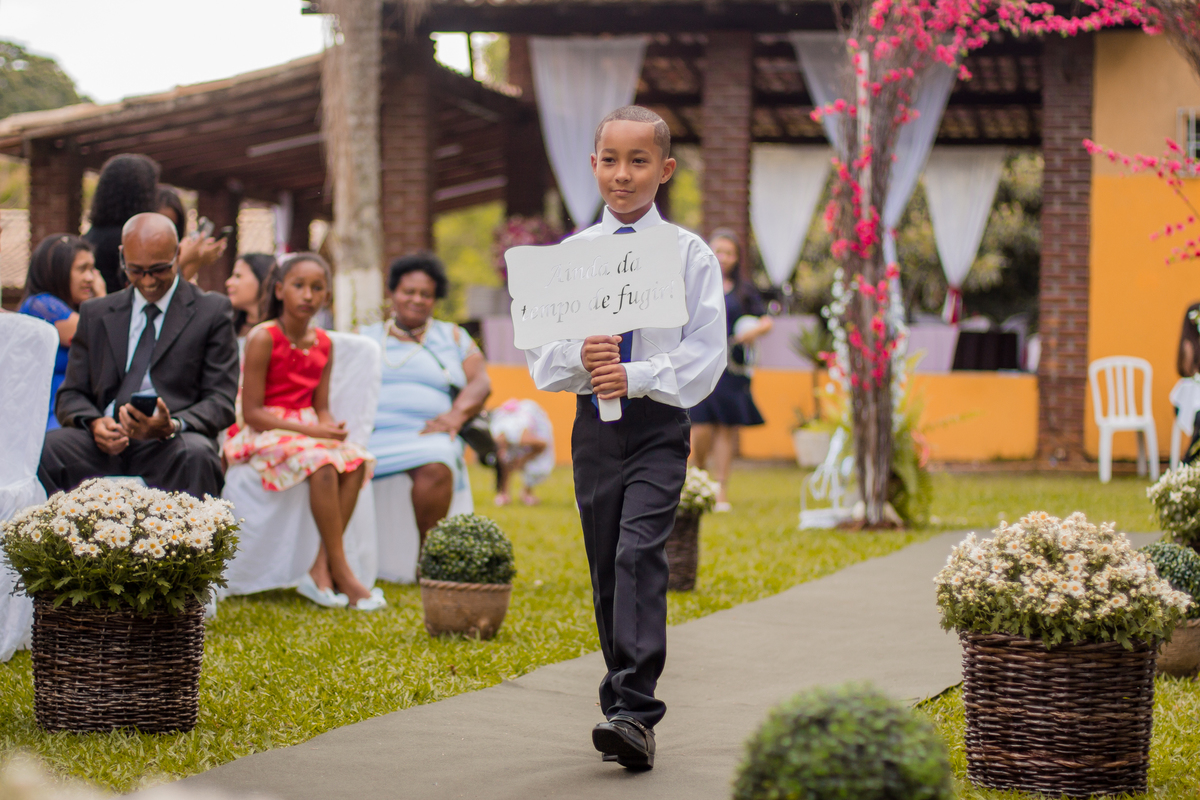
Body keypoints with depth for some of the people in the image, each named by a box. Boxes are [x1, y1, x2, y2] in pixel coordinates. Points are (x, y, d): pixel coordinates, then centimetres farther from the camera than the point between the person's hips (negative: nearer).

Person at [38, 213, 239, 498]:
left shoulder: (212, 312, 9)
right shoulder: (95, 313, 19)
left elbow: (220, 402, 2)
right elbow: (71, 394, 16)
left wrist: (172, 426, -20)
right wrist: (94, 422, -9)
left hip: (172, 443, -2)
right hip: (105, 443, 2)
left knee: (194, 454, -38)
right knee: (42, 448, -28)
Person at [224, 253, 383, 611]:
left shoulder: (323, 344, 8)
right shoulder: (263, 339, -12)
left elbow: (321, 407, 11)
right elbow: (252, 413, -15)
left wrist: (329, 426, -15)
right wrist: (310, 431, -21)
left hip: (308, 430, 7)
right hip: (264, 433, -7)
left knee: (357, 460, -21)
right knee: (322, 464, -33)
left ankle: (320, 571, -25)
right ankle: (342, 574, -28)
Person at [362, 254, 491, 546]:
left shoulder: (453, 337, 24)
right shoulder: (366, 337, 27)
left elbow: (481, 383, 12)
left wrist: (457, 414, -9)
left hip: (426, 435, -1)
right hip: (370, 432, 1)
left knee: (436, 469, -37)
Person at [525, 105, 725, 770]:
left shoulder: (690, 255, -1)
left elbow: (704, 358, -6)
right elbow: (539, 356, 6)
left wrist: (635, 377, -20)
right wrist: (580, 357, -15)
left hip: (658, 424, -4)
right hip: (593, 426, 4)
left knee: (639, 552, -19)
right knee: (606, 567, 7)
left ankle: (634, 712, -24)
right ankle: (625, 707, 17)